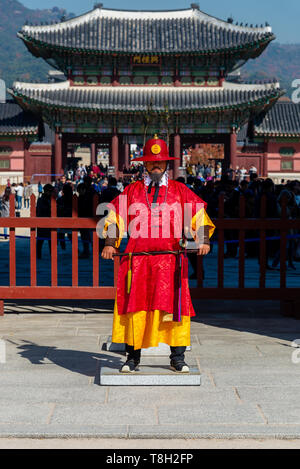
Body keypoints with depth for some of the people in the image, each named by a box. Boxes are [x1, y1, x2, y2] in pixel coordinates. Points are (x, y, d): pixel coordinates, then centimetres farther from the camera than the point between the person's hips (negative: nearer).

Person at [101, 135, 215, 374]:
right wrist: (110, 244, -1)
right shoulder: (131, 191, 14)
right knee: (135, 307, -1)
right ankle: (133, 357, 9)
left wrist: (204, 241, -6)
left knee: (174, 306, -5)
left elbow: (200, 215, 10)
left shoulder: (180, 191, 13)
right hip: (137, 258, 1)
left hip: (170, 259, -1)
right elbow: (115, 217, 13)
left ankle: (178, 358, 5)